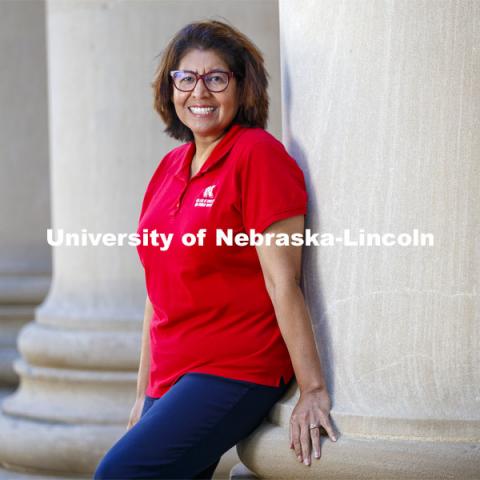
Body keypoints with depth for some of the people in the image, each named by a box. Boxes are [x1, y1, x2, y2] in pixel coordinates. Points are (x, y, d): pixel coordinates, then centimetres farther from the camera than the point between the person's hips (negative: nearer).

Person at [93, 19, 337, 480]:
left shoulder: (258, 154, -9)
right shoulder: (170, 167, 13)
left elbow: (283, 283, -14)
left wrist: (313, 390, -16)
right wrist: (144, 393, 18)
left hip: (235, 372, -8)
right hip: (172, 380, 8)